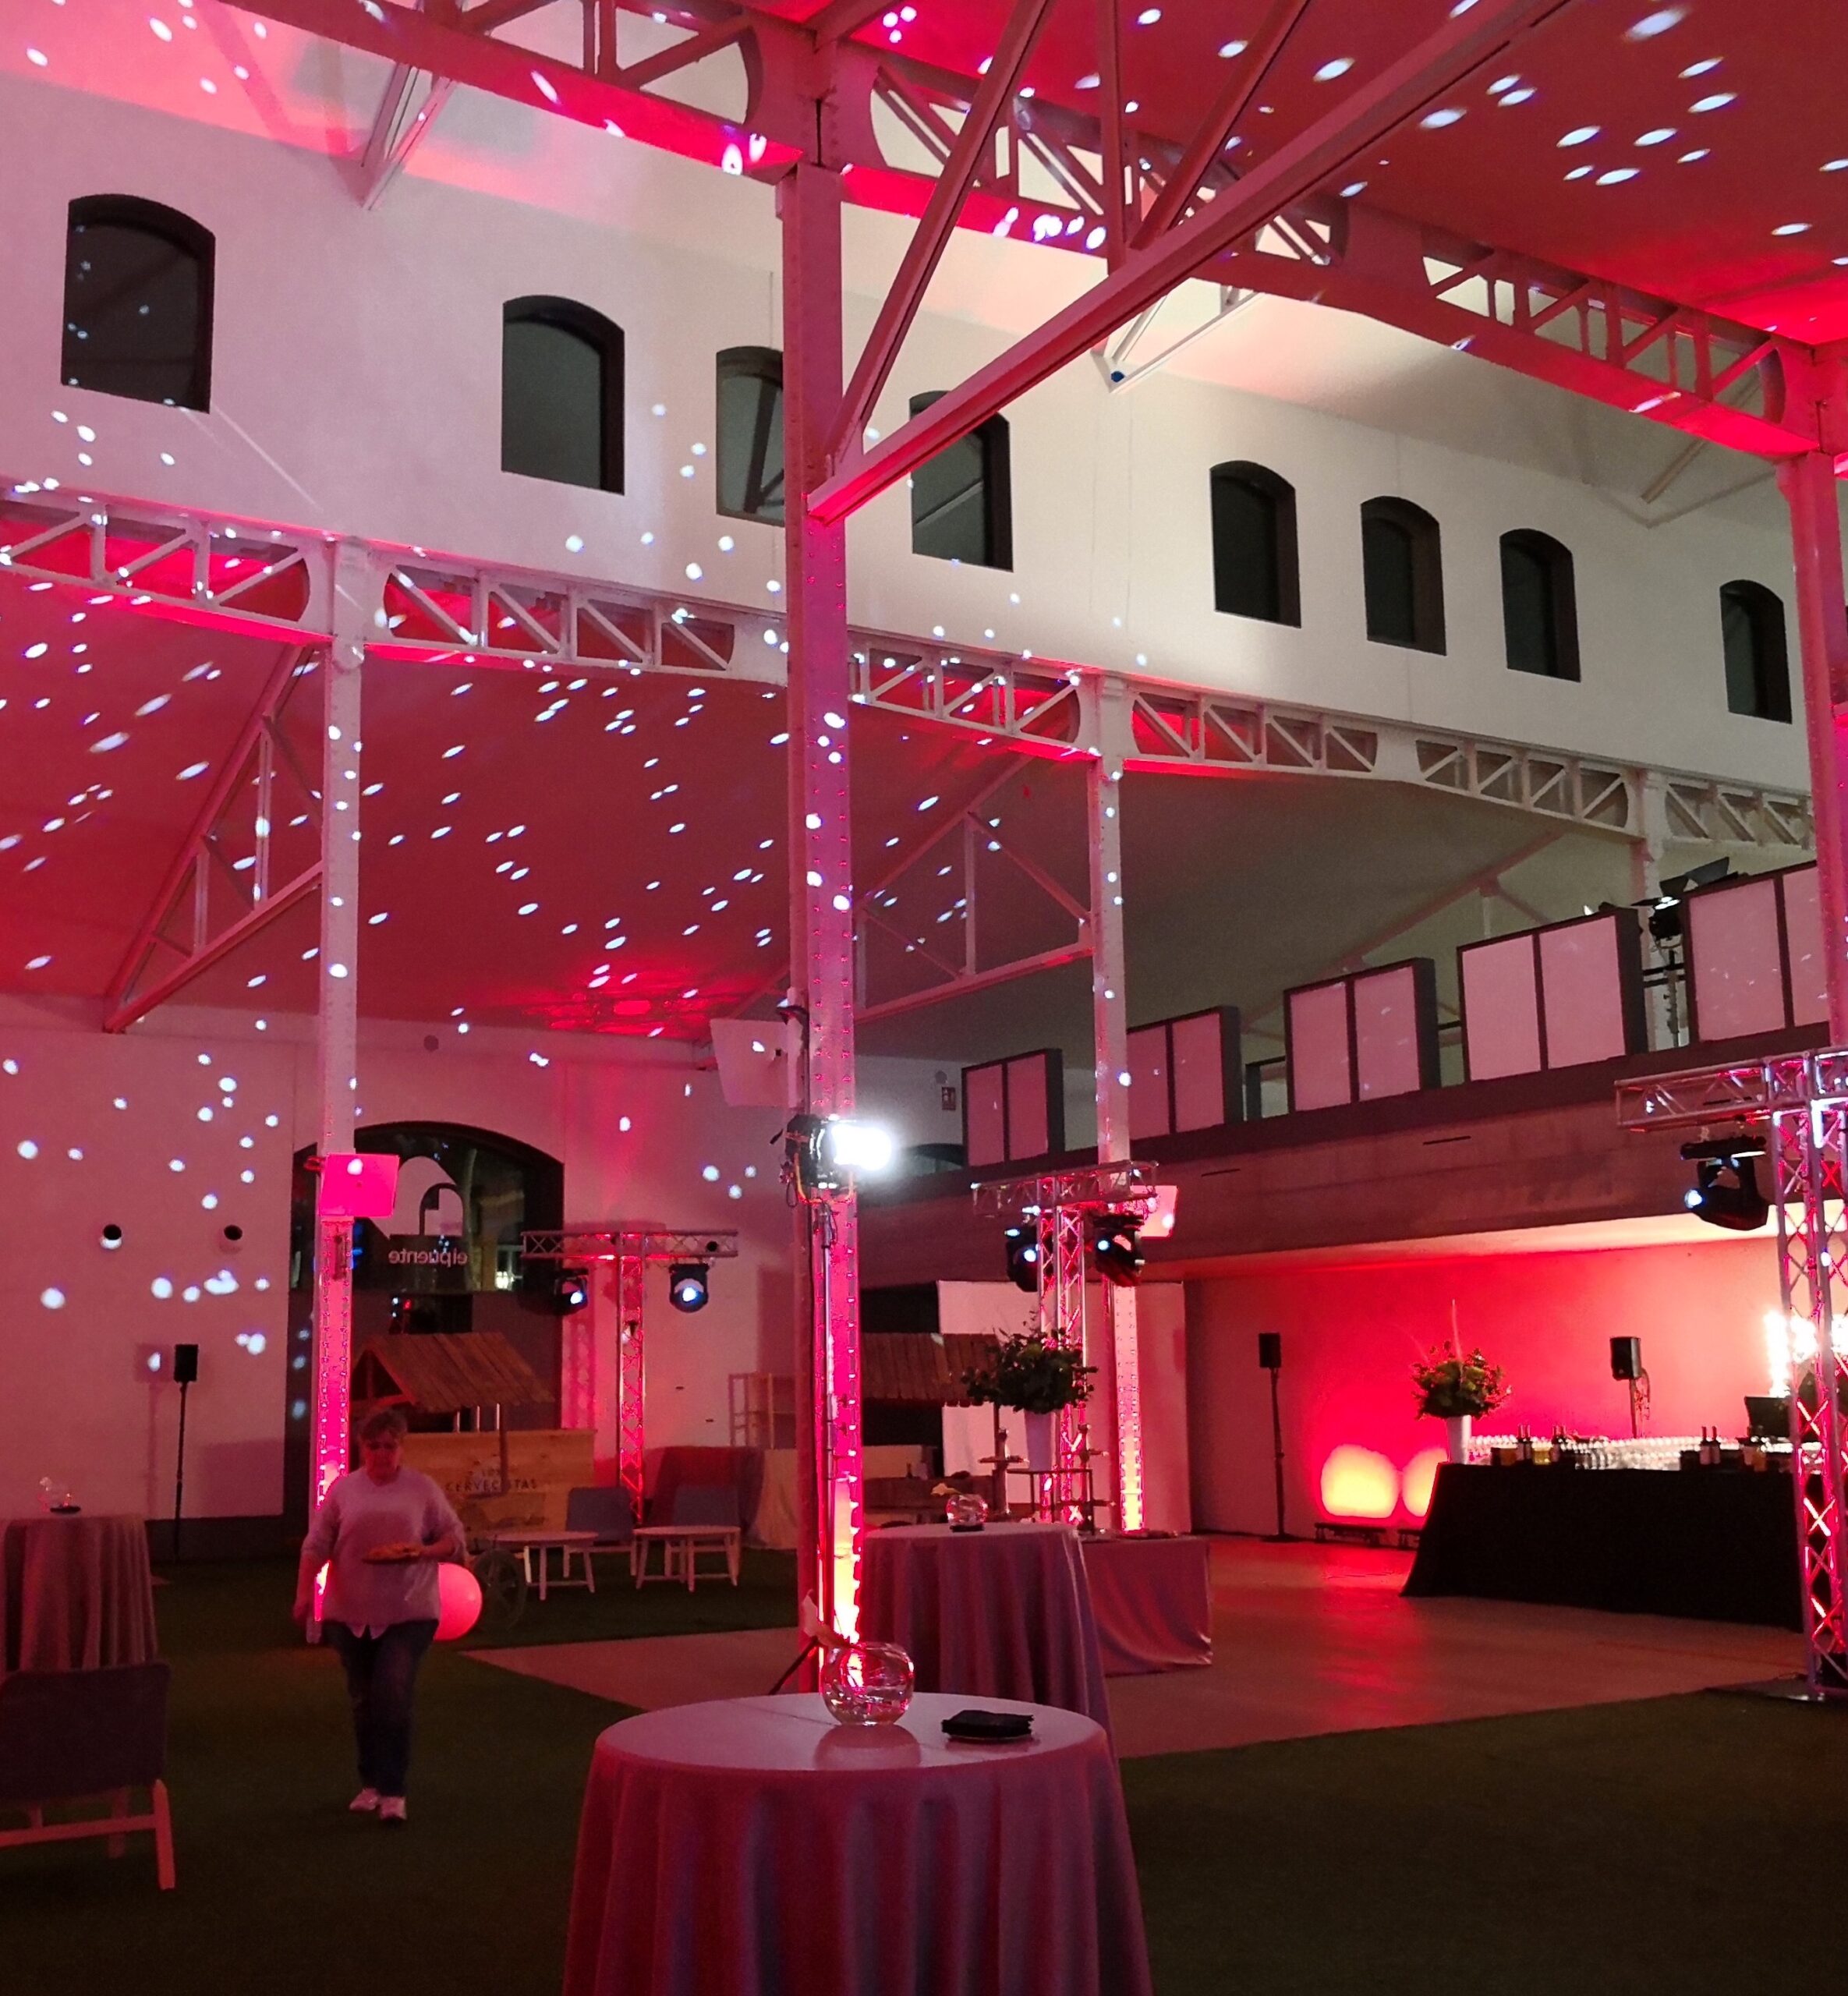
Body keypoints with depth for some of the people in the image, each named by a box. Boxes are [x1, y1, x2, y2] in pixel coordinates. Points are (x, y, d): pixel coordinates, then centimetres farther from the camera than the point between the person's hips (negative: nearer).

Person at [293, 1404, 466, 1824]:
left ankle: (392, 1792, -3)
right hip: (351, 1615, 2)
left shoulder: (422, 1489, 1)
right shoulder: (343, 1488, 4)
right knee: (364, 1700, 13)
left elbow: (456, 1540, 2)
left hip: (408, 1615, -2)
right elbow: (316, 1545, 2)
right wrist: (304, 1592, -9)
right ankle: (370, 1783, 28)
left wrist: (425, 1552, -17)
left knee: (394, 1698, -12)